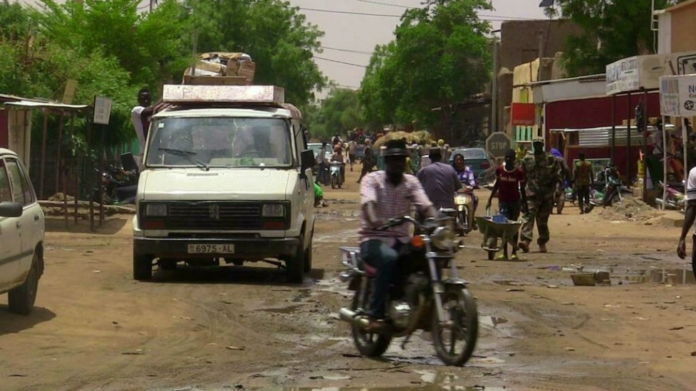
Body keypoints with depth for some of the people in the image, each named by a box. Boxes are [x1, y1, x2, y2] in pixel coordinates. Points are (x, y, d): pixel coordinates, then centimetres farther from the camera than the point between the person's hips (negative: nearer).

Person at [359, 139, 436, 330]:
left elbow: (425, 205, -3)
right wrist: (373, 220, -45)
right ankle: (374, 315, -32)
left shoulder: (411, 182, 12)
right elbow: (368, 202, -22)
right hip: (374, 239, -4)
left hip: (401, 240, 4)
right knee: (389, 258, -39)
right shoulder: (372, 180, -1)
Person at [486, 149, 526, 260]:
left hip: (515, 201, -1)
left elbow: (522, 188, 1)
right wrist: (490, 199, 11)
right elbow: (497, 184, 11)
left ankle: (514, 252, 9)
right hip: (503, 200, 1)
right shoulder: (499, 169, 0)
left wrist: (524, 203, 0)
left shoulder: (519, 172, -5)